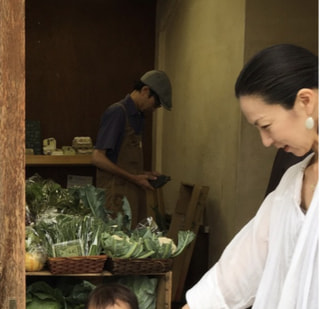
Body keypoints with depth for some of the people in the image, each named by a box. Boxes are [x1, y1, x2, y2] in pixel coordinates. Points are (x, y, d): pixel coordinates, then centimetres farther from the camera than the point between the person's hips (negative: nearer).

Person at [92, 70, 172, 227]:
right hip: (117, 196, -9)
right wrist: (134, 178, -14)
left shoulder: (138, 116, 17)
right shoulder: (117, 112, -11)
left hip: (134, 195, 9)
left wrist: (143, 174, 8)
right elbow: (97, 158, -17)